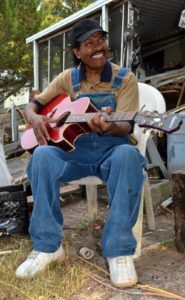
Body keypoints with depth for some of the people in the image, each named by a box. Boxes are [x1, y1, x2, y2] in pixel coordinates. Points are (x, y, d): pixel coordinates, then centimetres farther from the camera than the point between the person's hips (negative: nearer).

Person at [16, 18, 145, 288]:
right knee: (42, 155, -29)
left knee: (128, 155, -38)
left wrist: (111, 126, -35)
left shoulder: (125, 79, 0)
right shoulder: (68, 78, 7)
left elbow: (127, 126, -11)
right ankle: (48, 245, -19)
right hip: (75, 147, 2)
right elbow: (33, 104, 10)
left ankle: (118, 250, -28)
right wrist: (35, 118, -15)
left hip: (113, 148, -2)